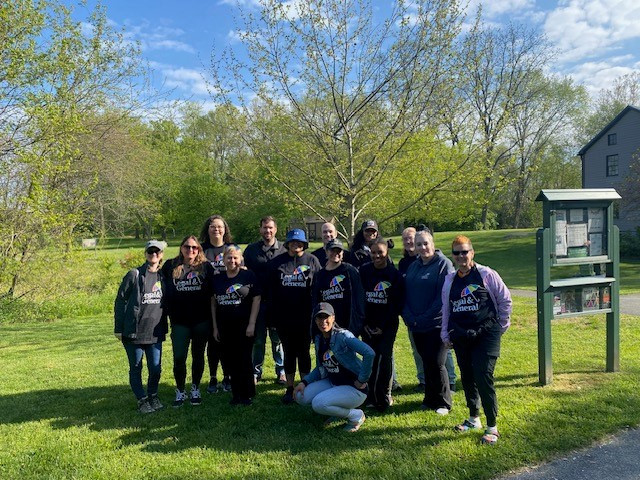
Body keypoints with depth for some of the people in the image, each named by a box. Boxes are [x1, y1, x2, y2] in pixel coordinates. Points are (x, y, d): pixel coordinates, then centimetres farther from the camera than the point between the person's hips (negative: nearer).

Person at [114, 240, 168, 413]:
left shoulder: (163, 276, 7)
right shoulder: (134, 275, -6)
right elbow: (120, 301, -4)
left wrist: (164, 328, 13)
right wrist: (118, 328, -6)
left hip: (155, 333, 3)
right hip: (134, 332, -3)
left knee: (156, 368, 6)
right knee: (136, 368, 8)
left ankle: (153, 396, 28)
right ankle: (142, 400, 23)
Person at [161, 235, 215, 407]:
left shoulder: (206, 267, 2)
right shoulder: (170, 266, 5)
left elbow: (213, 291, 3)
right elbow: (164, 291, 8)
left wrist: (211, 317, -3)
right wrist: (170, 314, 2)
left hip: (201, 320, 0)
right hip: (179, 322, 0)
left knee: (198, 356, 10)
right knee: (179, 358, -1)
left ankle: (195, 389, 26)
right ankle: (180, 392, 17)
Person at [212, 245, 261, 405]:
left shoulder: (248, 276, -3)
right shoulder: (217, 279, 8)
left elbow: (256, 299, -5)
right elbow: (214, 303, 12)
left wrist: (251, 324, -10)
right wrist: (215, 327, 9)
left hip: (243, 325, -4)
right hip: (225, 326, 4)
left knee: (244, 360, 0)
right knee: (230, 360, 8)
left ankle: (247, 394, 13)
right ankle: (236, 394, 20)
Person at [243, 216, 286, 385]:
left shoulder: (283, 250, 2)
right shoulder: (251, 250, 5)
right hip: (257, 301, 1)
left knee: (278, 338, 8)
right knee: (258, 339, 9)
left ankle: (281, 371, 21)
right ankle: (256, 371, 21)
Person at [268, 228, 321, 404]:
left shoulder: (312, 261, -1)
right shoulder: (277, 262, 3)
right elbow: (271, 289, 3)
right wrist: (274, 313, -1)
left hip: (305, 317, -1)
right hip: (284, 317, 1)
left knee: (304, 352, 9)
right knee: (289, 353, 11)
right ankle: (289, 388, 22)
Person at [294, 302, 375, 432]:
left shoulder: (343, 336, -21)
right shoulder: (319, 339, 4)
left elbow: (369, 353, -32)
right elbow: (321, 368, 13)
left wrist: (362, 380, -24)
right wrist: (304, 382, -1)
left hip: (353, 388, -8)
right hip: (332, 383, 8)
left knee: (318, 404, -25)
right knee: (301, 396, -5)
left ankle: (356, 415, -1)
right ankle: (340, 411, 13)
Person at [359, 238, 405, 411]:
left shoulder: (395, 275, -4)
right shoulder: (364, 271, 2)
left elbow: (398, 303, -5)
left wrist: (383, 325, -8)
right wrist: (365, 324, -2)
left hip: (388, 325, -2)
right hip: (368, 324, 2)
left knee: (385, 359, -8)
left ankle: (384, 397, 4)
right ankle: (371, 396, 13)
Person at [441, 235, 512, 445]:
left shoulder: (486, 274, -7)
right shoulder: (450, 280, 8)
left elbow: (505, 299, 1)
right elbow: (446, 309, 15)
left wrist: (501, 326, 5)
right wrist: (446, 334, 14)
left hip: (485, 335, -5)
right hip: (460, 337, 5)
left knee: (483, 377, -11)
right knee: (467, 378, 13)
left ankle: (492, 427, 3)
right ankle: (474, 418, 32)